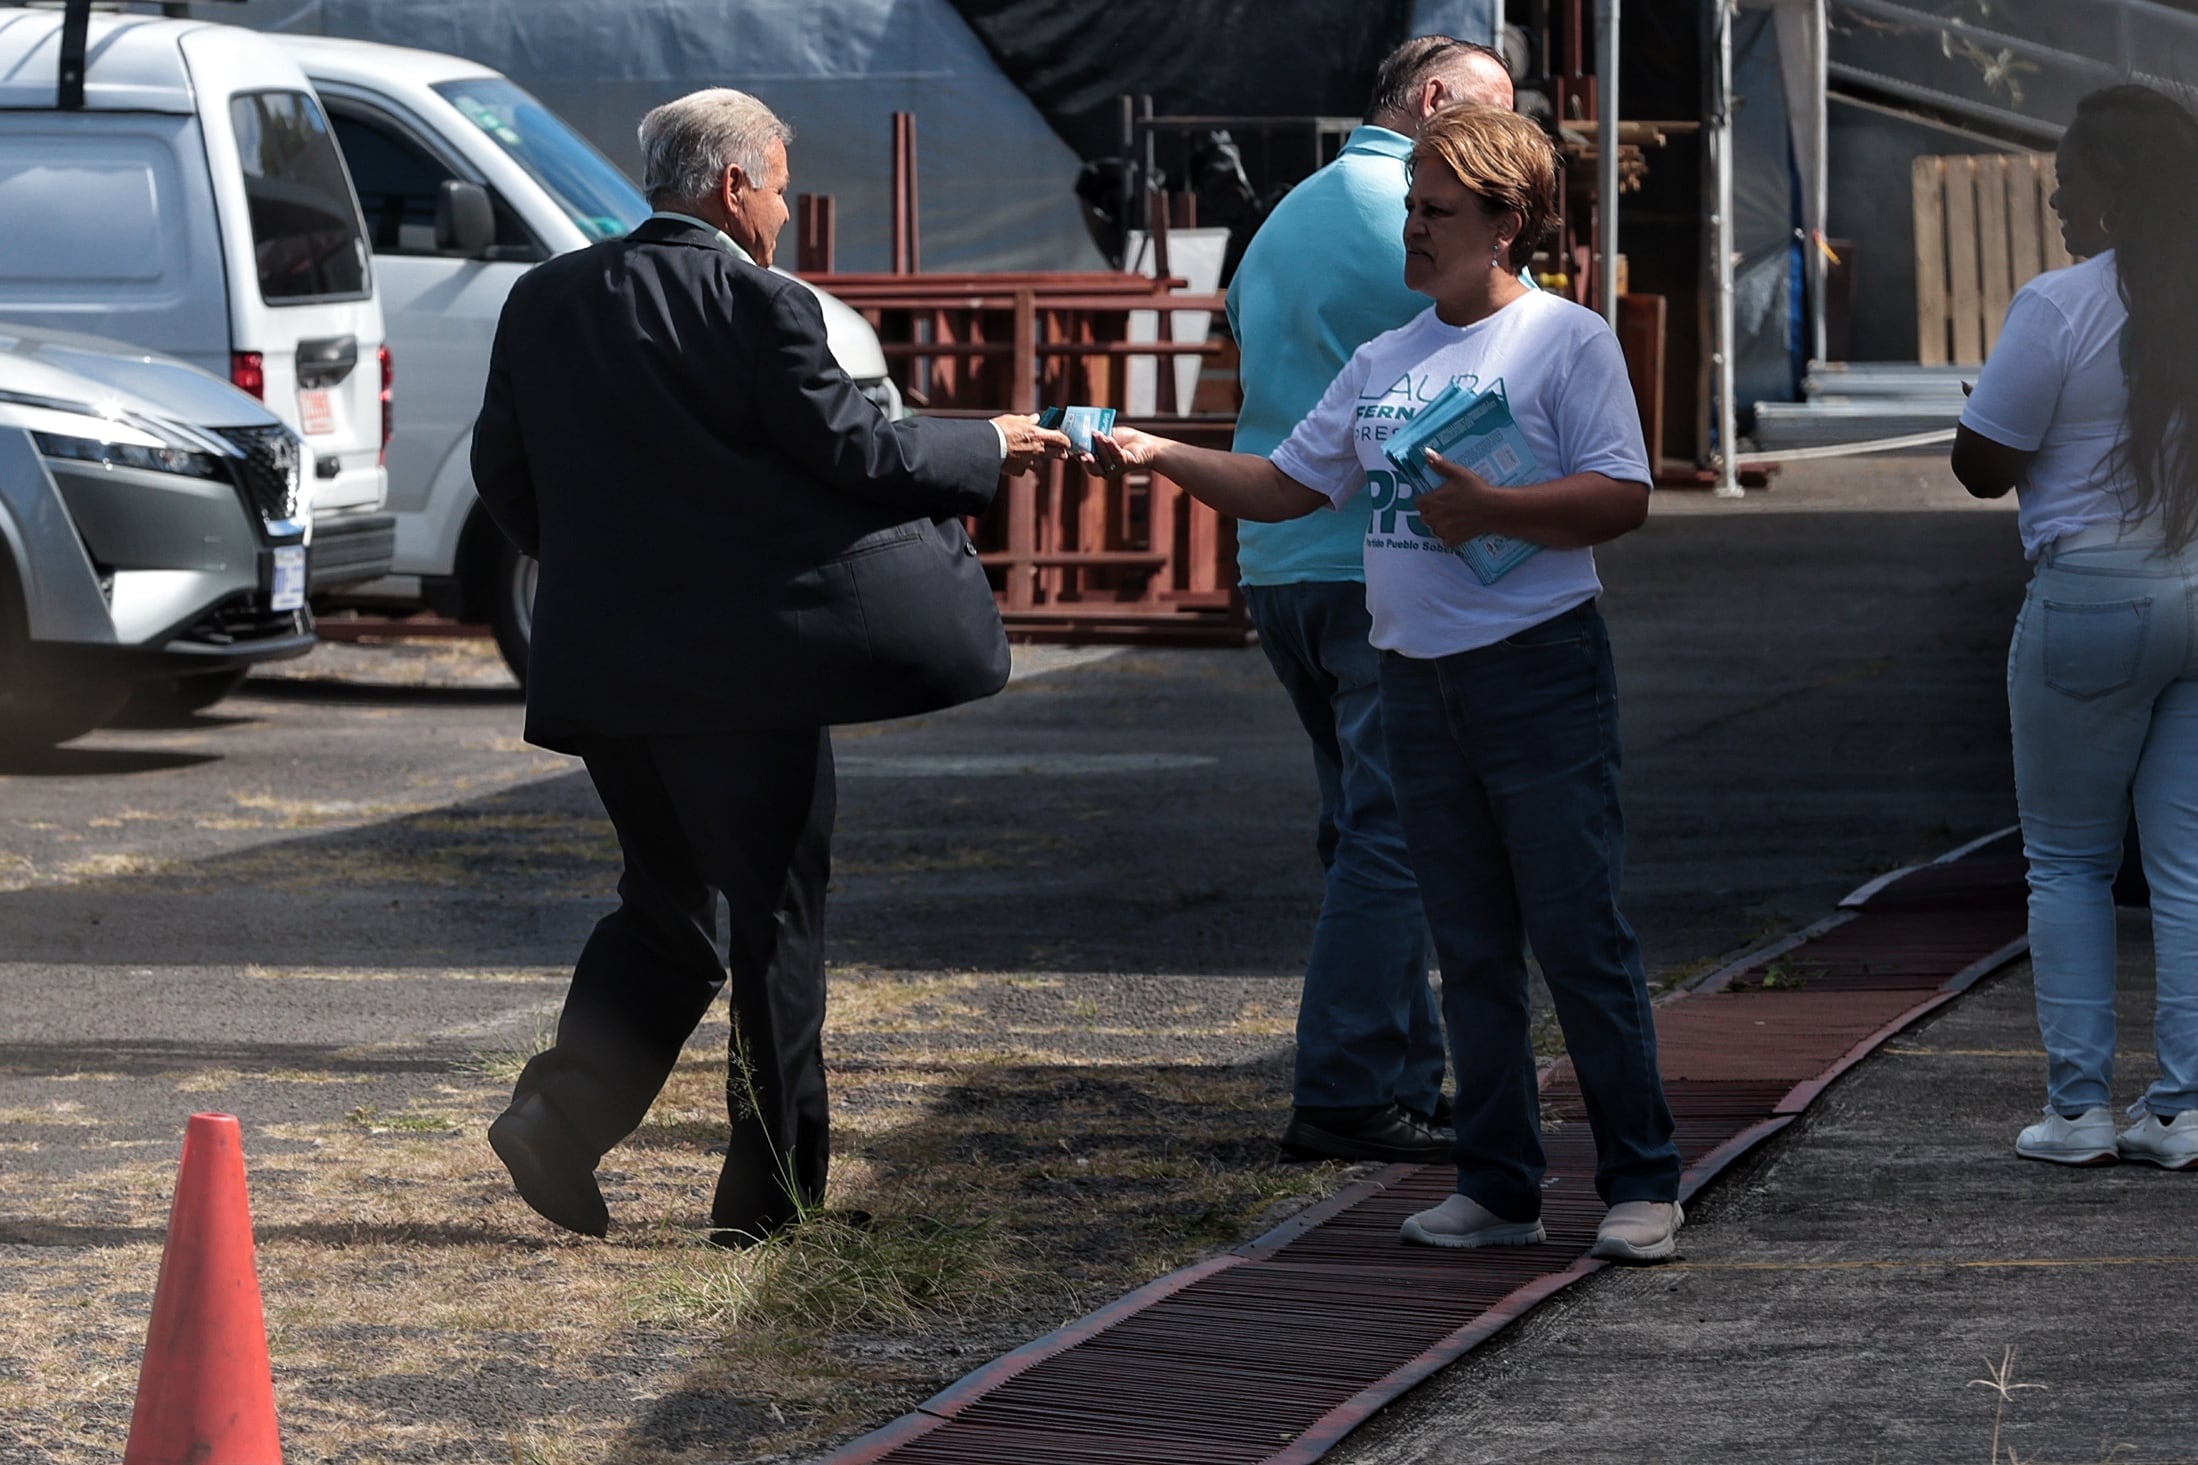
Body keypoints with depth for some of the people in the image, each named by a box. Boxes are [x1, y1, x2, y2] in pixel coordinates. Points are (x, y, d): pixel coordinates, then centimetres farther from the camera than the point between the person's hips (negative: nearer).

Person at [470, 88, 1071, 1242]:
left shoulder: (545, 302, 7)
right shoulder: (757, 304, -11)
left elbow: (502, 473, 11)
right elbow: (849, 449, -9)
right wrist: (986, 451, 6)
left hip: (600, 661, 6)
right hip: (744, 664, -6)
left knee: (662, 901, 17)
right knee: (774, 917, 5)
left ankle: (561, 1113, -3)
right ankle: (771, 1187, 9)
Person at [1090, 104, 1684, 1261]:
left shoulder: (1565, 340, -5)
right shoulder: (1383, 363, 15)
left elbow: (1621, 500, -12)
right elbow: (1284, 486, 17)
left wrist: (1488, 510, -19)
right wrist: (1161, 457, 5)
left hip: (1540, 668, -6)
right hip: (1416, 679, 6)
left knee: (1578, 936, -6)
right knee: (1470, 949, 10)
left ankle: (1642, 1185, 1)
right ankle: (1497, 1189, 15)